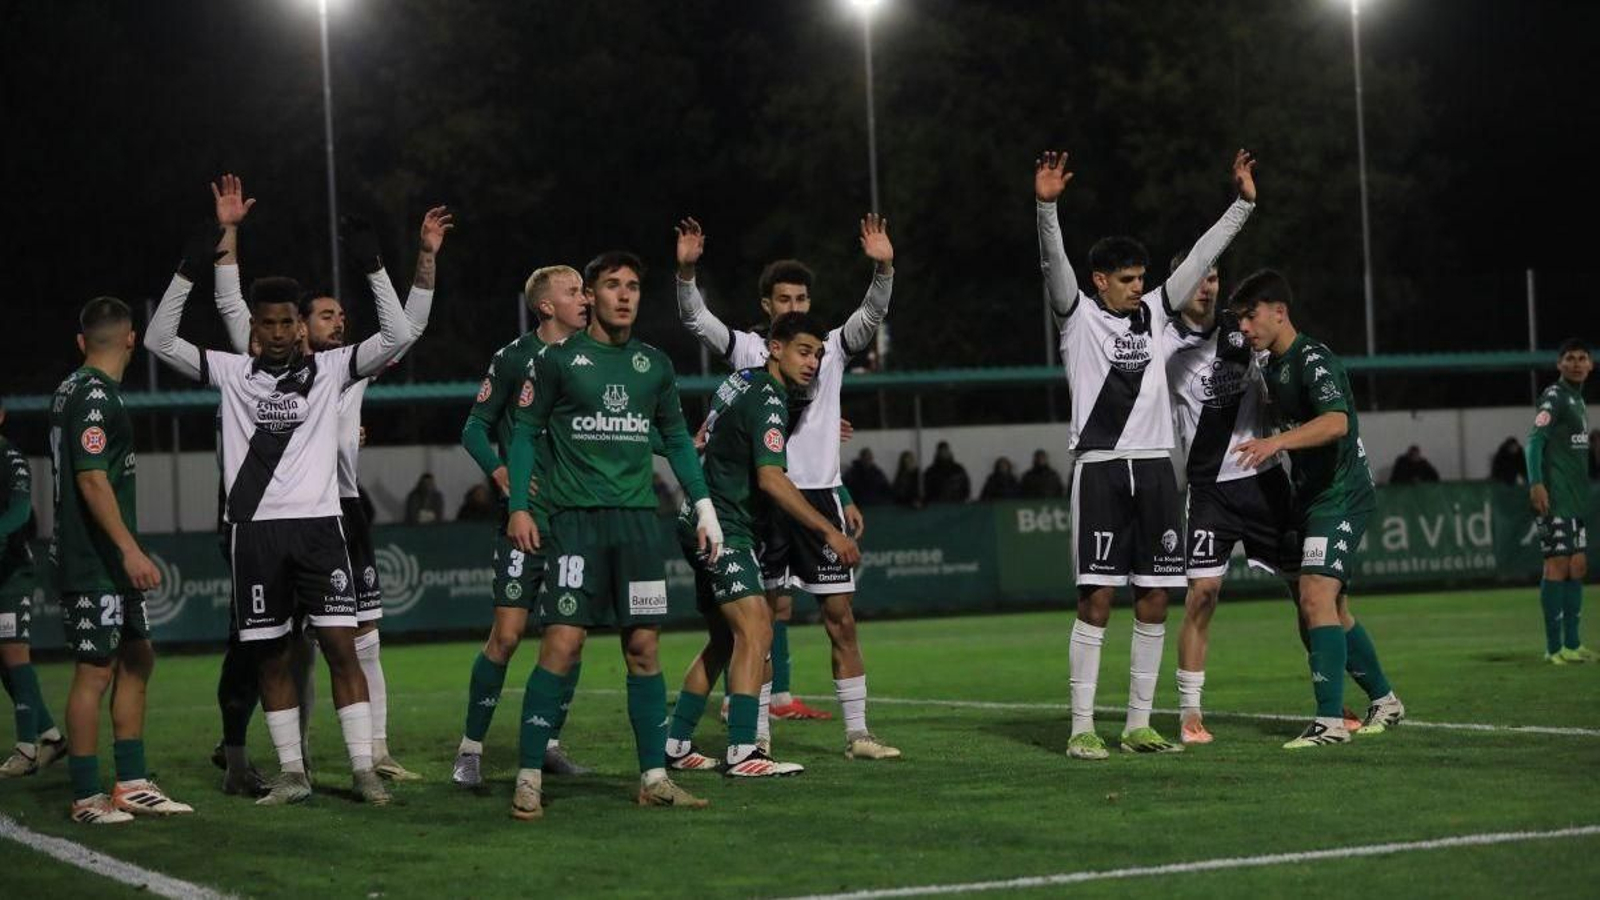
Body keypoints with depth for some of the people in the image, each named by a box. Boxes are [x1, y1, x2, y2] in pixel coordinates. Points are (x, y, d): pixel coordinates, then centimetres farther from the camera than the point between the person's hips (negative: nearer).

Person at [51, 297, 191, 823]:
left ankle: (132, 785, 16)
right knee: (95, 670, -6)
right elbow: (91, 479, -22)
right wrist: (130, 549, -25)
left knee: (137, 658, 13)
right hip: (93, 561, -10)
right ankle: (87, 798, -2)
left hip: (107, 563, 10)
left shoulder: (75, 390, 15)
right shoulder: (94, 395, -15)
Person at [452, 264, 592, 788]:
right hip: (526, 515, -4)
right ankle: (470, 749, 1)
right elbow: (476, 428, 1)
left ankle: (550, 743, 17)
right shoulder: (514, 358, -2)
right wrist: (503, 475, -15)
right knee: (507, 635, -8)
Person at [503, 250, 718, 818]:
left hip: (638, 518, 4)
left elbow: (677, 440, 20)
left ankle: (653, 777, 9)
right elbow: (525, 430, 3)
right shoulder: (558, 360, 0)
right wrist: (518, 506, -5)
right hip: (575, 518, -4)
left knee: (643, 648, 3)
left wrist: (704, 507, 14)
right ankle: (529, 778, -6)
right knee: (562, 645, -11)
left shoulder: (655, 365, 12)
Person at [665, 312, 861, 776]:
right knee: (756, 631, -17)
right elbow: (771, 479, -27)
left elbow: (703, 439, 29)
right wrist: (829, 531, -25)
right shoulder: (767, 402, -17)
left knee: (725, 640, 15)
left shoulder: (742, 381, 12)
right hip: (722, 527, -11)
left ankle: (676, 745, 18)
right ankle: (742, 753, -24)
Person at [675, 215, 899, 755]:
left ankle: (857, 733, 3)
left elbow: (871, 315, -5)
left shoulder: (830, 349, 9)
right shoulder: (748, 349, 6)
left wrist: (883, 269, -23)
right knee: (764, 617, 2)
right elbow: (695, 319, -5)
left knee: (841, 616, -1)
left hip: (820, 494, 1)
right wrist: (686, 271, -22)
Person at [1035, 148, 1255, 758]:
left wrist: (1243, 203, 11)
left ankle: (1138, 725, 11)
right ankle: (1081, 728, -5)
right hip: (1101, 471, -5)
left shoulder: (1154, 311, 14)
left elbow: (1201, 256, 15)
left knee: (1154, 600, 4)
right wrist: (1046, 206, -29)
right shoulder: (1079, 316, 1)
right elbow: (1053, 261, -14)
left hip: (1155, 468, 5)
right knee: (1097, 598, -8)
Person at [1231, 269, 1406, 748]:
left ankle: (1330, 721, -24)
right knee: (1330, 610, 16)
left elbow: (1336, 422, -34)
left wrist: (1277, 441, -45)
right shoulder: (1270, 367, 12)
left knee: (1316, 597, -21)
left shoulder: (1313, 359, -16)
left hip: (1341, 494, -10)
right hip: (1309, 496, 10)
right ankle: (1384, 701, 31)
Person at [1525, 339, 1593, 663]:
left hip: (1576, 499, 9)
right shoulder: (1554, 397, -9)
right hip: (1556, 498, -9)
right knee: (1558, 565, -8)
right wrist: (1536, 483, -28)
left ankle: (1572, 644, 15)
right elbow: (1534, 440, -18)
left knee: (1577, 567, 10)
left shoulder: (1578, 400, 19)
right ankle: (1555, 647, -6)